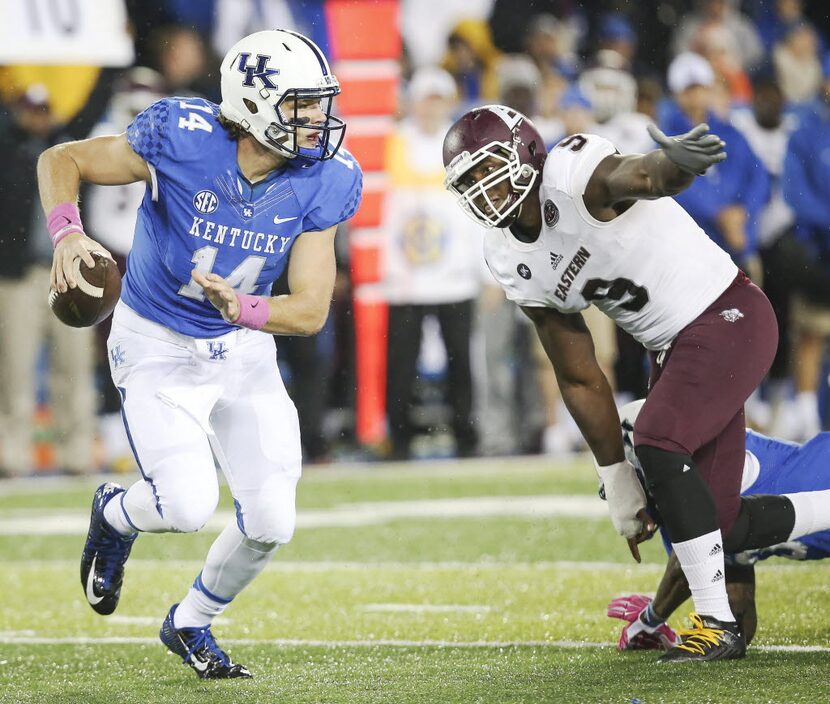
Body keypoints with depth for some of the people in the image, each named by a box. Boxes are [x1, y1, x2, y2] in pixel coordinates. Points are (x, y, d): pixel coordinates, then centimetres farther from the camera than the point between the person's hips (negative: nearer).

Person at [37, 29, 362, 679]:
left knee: (271, 522, -3)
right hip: (158, 349, -4)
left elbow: (311, 309, -13)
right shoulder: (183, 143, -25)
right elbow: (61, 160, -12)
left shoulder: (319, 185, -14)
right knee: (189, 506, -19)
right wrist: (67, 232, -31)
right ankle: (116, 514, 19)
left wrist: (240, 307, -33)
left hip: (244, 349, 4)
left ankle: (191, 624, 27)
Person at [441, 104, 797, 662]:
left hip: (727, 315, -8)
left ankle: (720, 624, -16)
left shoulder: (573, 174, -20)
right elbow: (580, 380, 8)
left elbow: (638, 175, -46)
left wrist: (674, 165, -71)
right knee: (716, 527, 2)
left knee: (657, 444, -26)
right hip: (671, 349, 8)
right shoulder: (515, 265, 2)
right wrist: (618, 482, 8)